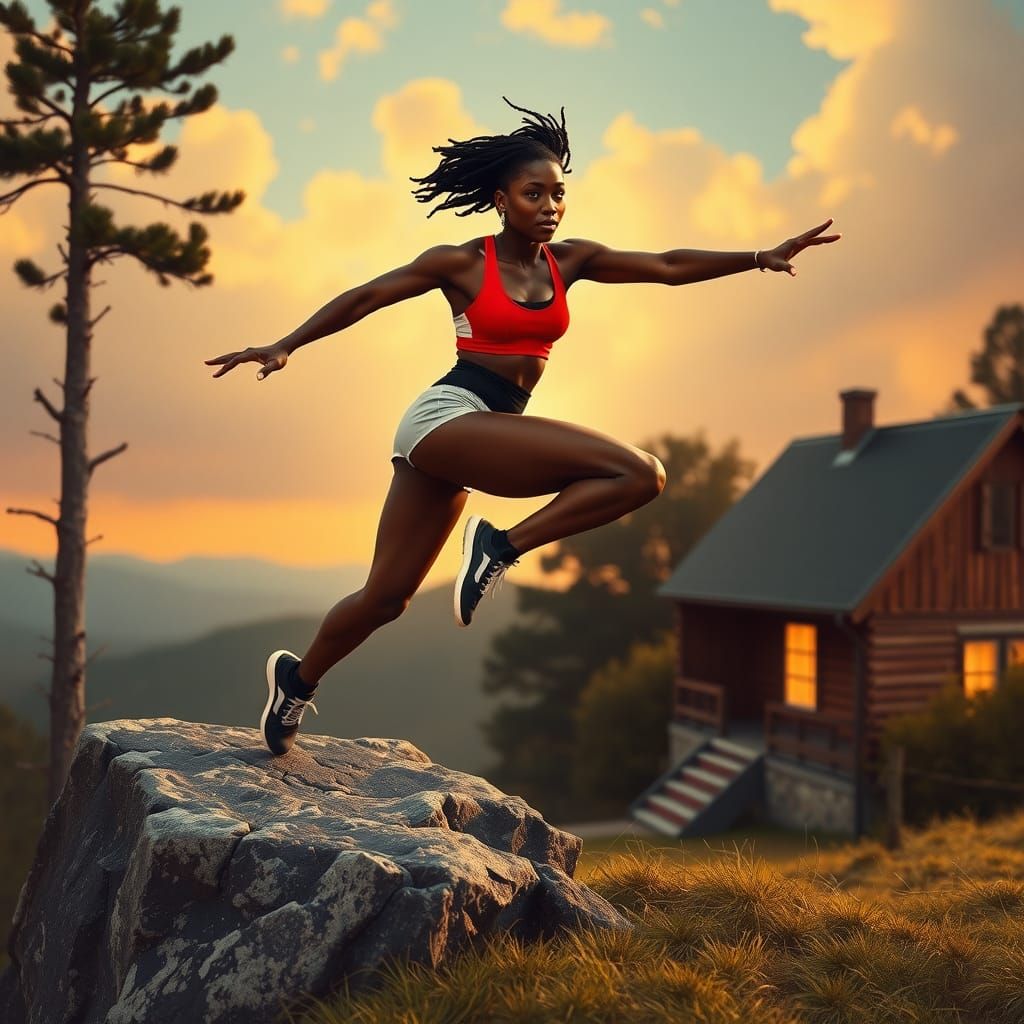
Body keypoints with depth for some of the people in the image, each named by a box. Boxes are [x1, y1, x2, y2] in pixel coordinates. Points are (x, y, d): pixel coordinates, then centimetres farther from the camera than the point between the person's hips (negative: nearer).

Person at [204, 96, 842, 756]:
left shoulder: (570, 261, 12)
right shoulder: (461, 263, -2)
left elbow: (668, 267, 9)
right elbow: (365, 298, 3)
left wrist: (761, 257, 2)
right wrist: (284, 347, 0)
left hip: (480, 437, 6)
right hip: (446, 417, -6)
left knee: (387, 597, 10)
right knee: (640, 473, -18)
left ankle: (298, 679, 28)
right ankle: (502, 547, -9)